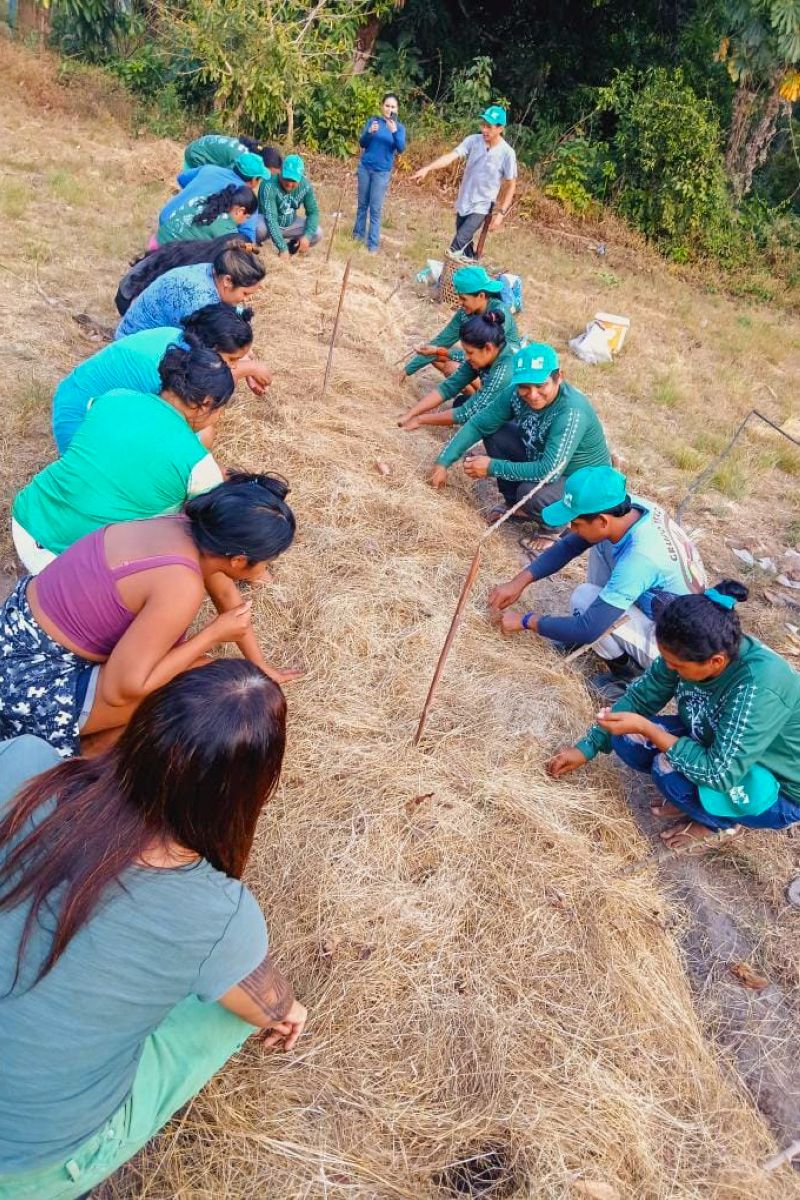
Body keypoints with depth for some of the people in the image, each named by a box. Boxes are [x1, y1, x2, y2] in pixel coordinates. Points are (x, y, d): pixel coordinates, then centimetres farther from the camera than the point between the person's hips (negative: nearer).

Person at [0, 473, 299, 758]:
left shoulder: (186, 527, -4)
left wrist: (260, 665, 24)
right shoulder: (182, 585, -29)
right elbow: (120, 690, -24)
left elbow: (227, 596, 14)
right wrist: (215, 634, -16)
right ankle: (82, 749, 7)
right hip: (33, 686, -8)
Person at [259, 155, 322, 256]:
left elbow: (313, 211, -8)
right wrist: (282, 248, -43)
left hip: (290, 223, 5)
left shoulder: (305, 185, -16)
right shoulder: (270, 186, -30)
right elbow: (271, 218, -36)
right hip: (269, 222, -5)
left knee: (317, 233, -15)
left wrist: (307, 235, -26)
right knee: (260, 228, -38)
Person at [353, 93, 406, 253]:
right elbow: (362, 143, -4)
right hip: (365, 167, 2)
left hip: (382, 172, -2)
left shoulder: (399, 127, 0)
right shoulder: (373, 121, 1)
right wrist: (369, 132, -24)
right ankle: (358, 234, 23)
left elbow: (401, 149, -15)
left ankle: (373, 243, -4)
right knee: (362, 204, 10)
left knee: (376, 209, -5)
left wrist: (394, 131, -31)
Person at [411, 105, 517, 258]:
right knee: (464, 242, 17)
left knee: (459, 243, -20)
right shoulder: (473, 140, -8)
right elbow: (451, 156, -18)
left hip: (481, 206, -5)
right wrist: (427, 168, -32)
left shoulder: (507, 153, -16)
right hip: (463, 202, 5)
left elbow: (510, 185, -9)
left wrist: (501, 213, -15)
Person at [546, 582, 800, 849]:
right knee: (627, 738, -10)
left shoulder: (758, 687, -38)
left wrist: (645, 728, -35)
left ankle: (720, 820, 2)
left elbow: (719, 774, -37)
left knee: (669, 767, -29)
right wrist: (587, 748, -6)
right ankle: (699, 803, 7)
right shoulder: (693, 651, -18)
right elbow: (640, 697, -5)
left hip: (778, 789, -6)